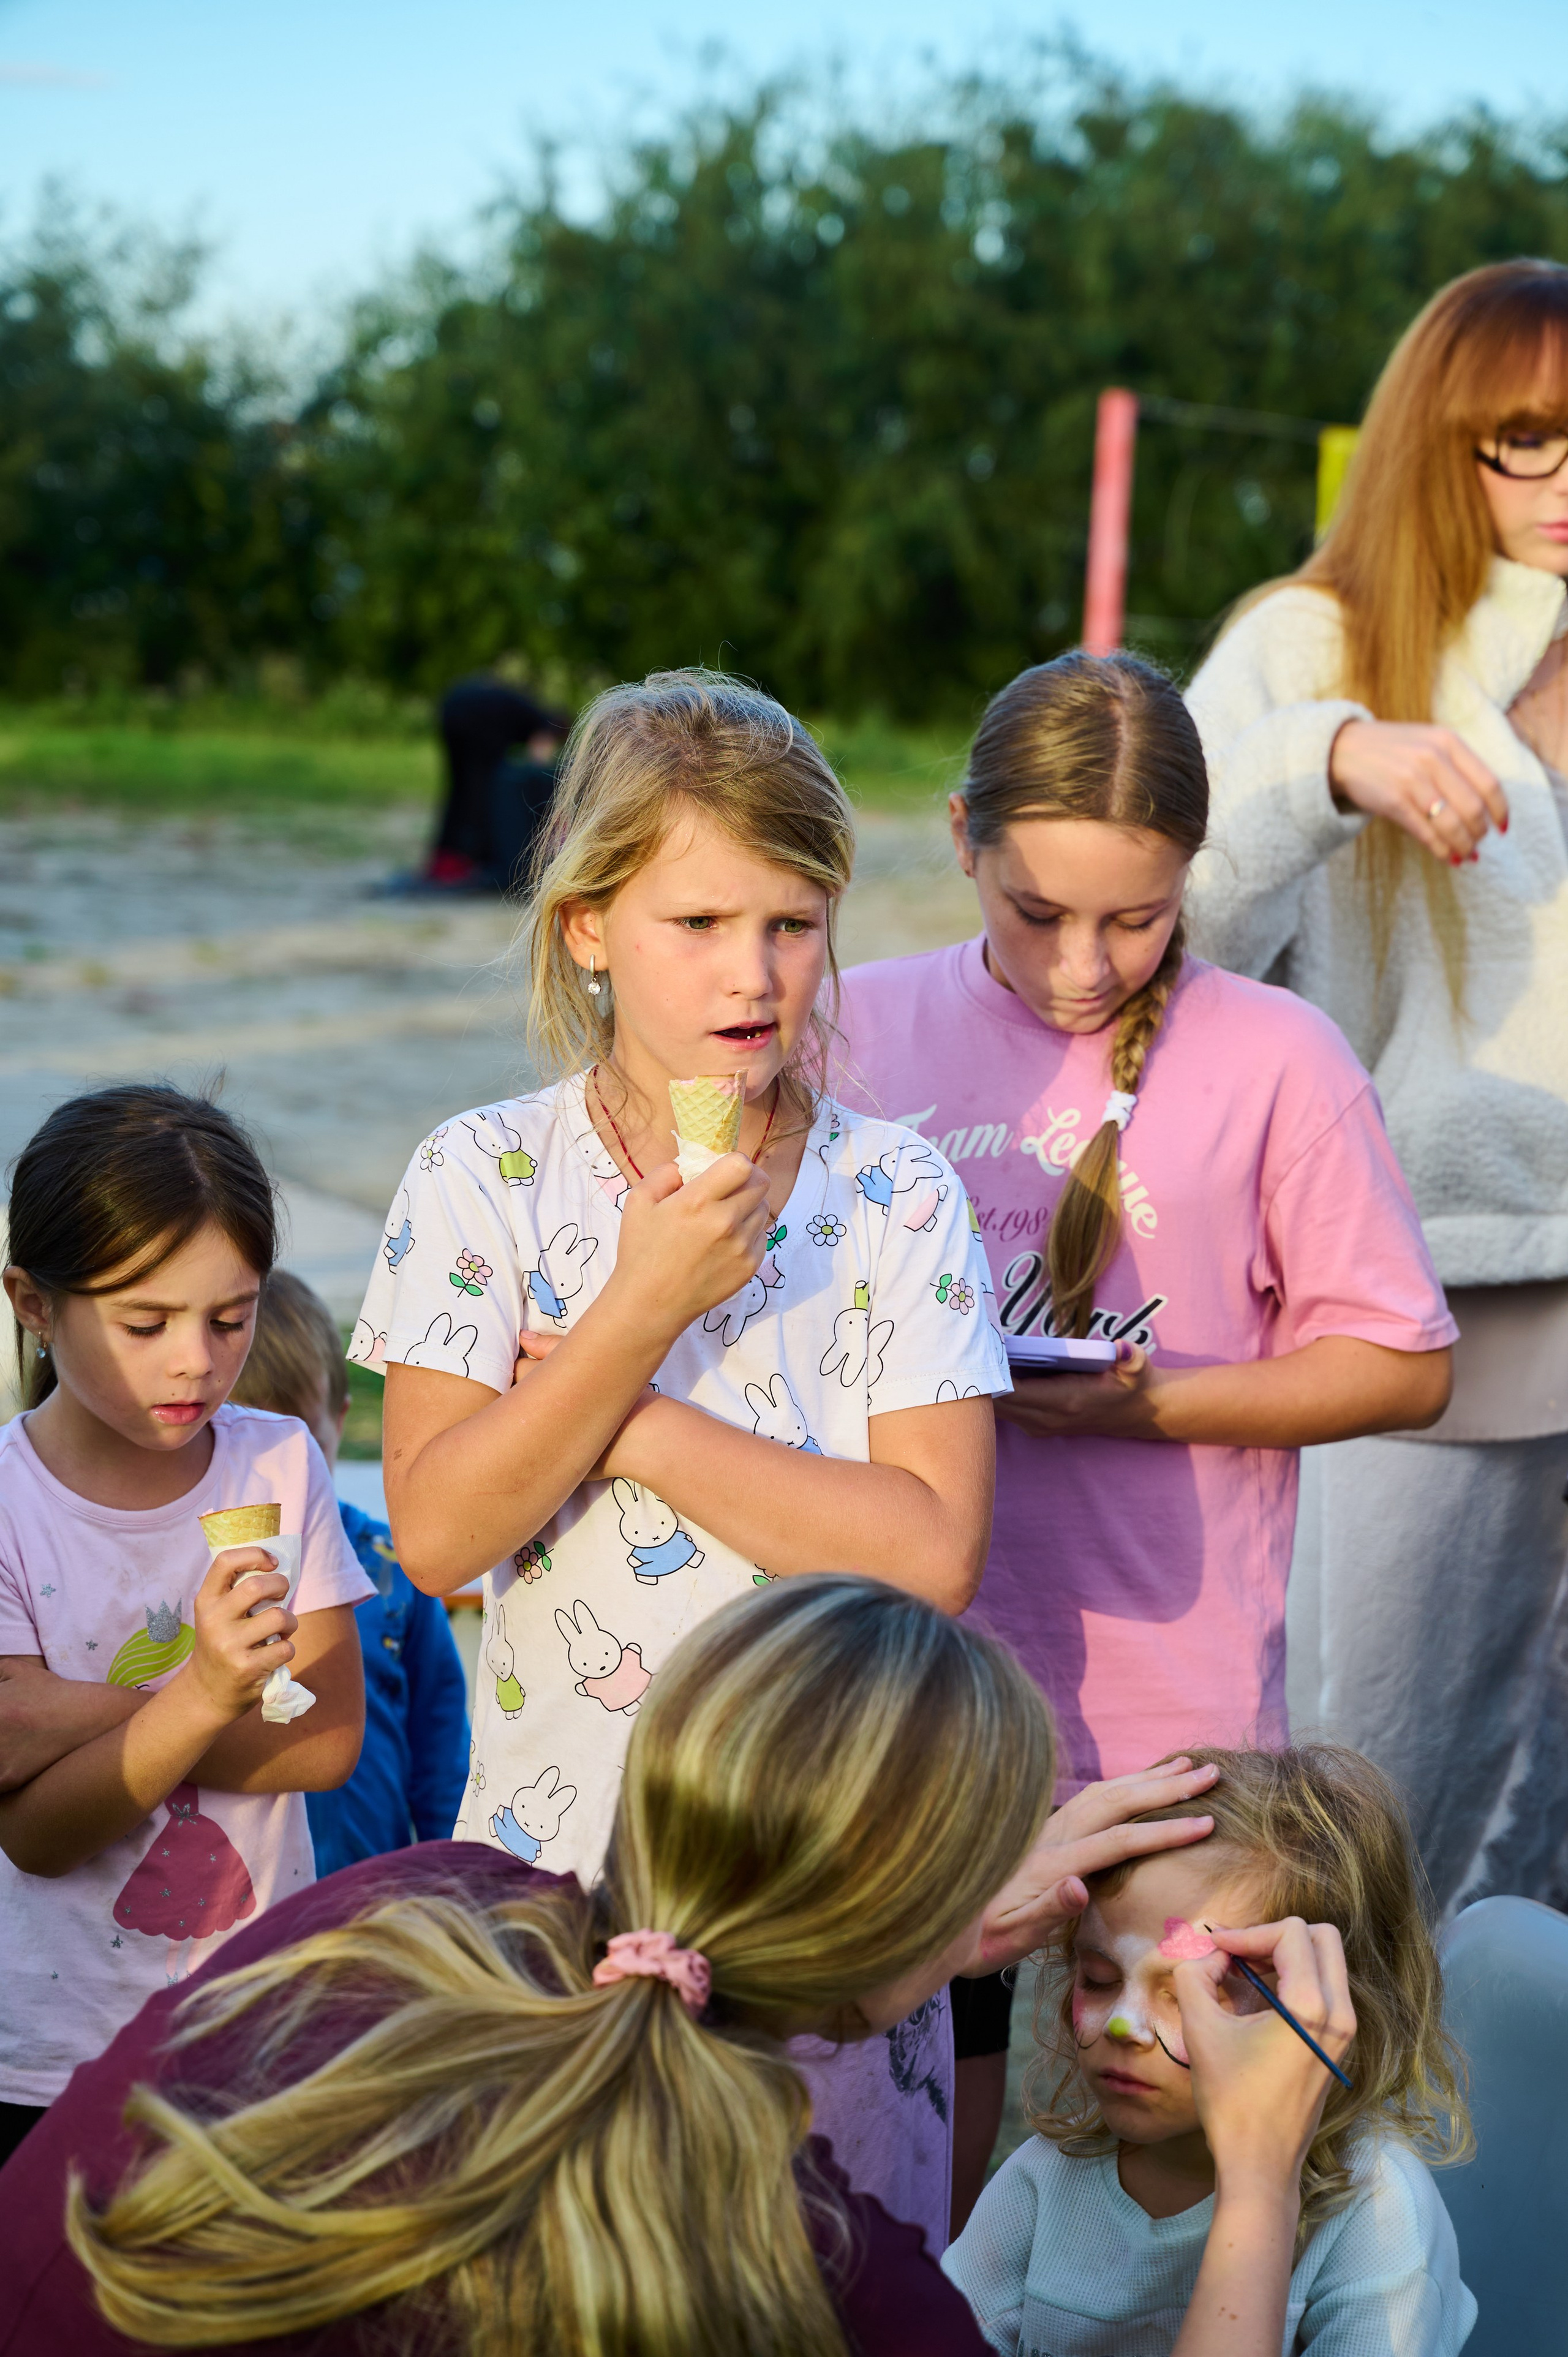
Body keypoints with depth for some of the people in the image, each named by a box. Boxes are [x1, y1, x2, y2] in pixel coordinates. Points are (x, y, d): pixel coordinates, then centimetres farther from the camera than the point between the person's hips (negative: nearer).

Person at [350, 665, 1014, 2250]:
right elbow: (434, 1531, -13)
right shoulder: (483, 1179, -5)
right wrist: (645, 1305, -20)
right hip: (557, 1852, 0)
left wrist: (632, 1424, -16)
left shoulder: (896, 1197, -4)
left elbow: (932, 1549, -14)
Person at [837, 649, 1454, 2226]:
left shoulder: (1272, 1060, -6)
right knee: (929, 2178, 13)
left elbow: (1403, 1366, -3)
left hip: (1170, 1733, -2)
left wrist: (1144, 1405, -15)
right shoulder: (862, 1029, 4)